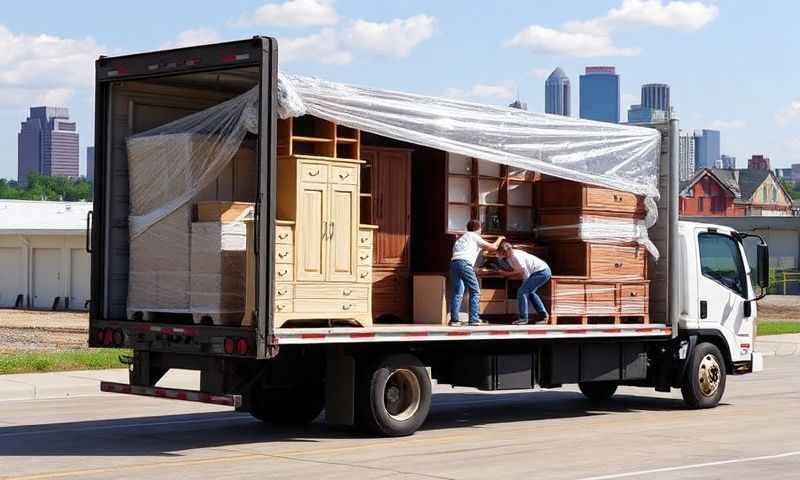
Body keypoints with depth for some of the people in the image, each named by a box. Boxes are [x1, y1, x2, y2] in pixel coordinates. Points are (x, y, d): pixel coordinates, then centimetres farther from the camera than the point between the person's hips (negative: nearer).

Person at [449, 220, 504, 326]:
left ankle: (454, 319, -3)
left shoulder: (461, 238, 32)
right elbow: (493, 247, 12)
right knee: (475, 291, 2)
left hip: (453, 262, 6)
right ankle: (473, 319, -3)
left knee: (457, 293, 5)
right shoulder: (474, 237, 13)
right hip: (465, 263, -6)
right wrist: (499, 239, 32)